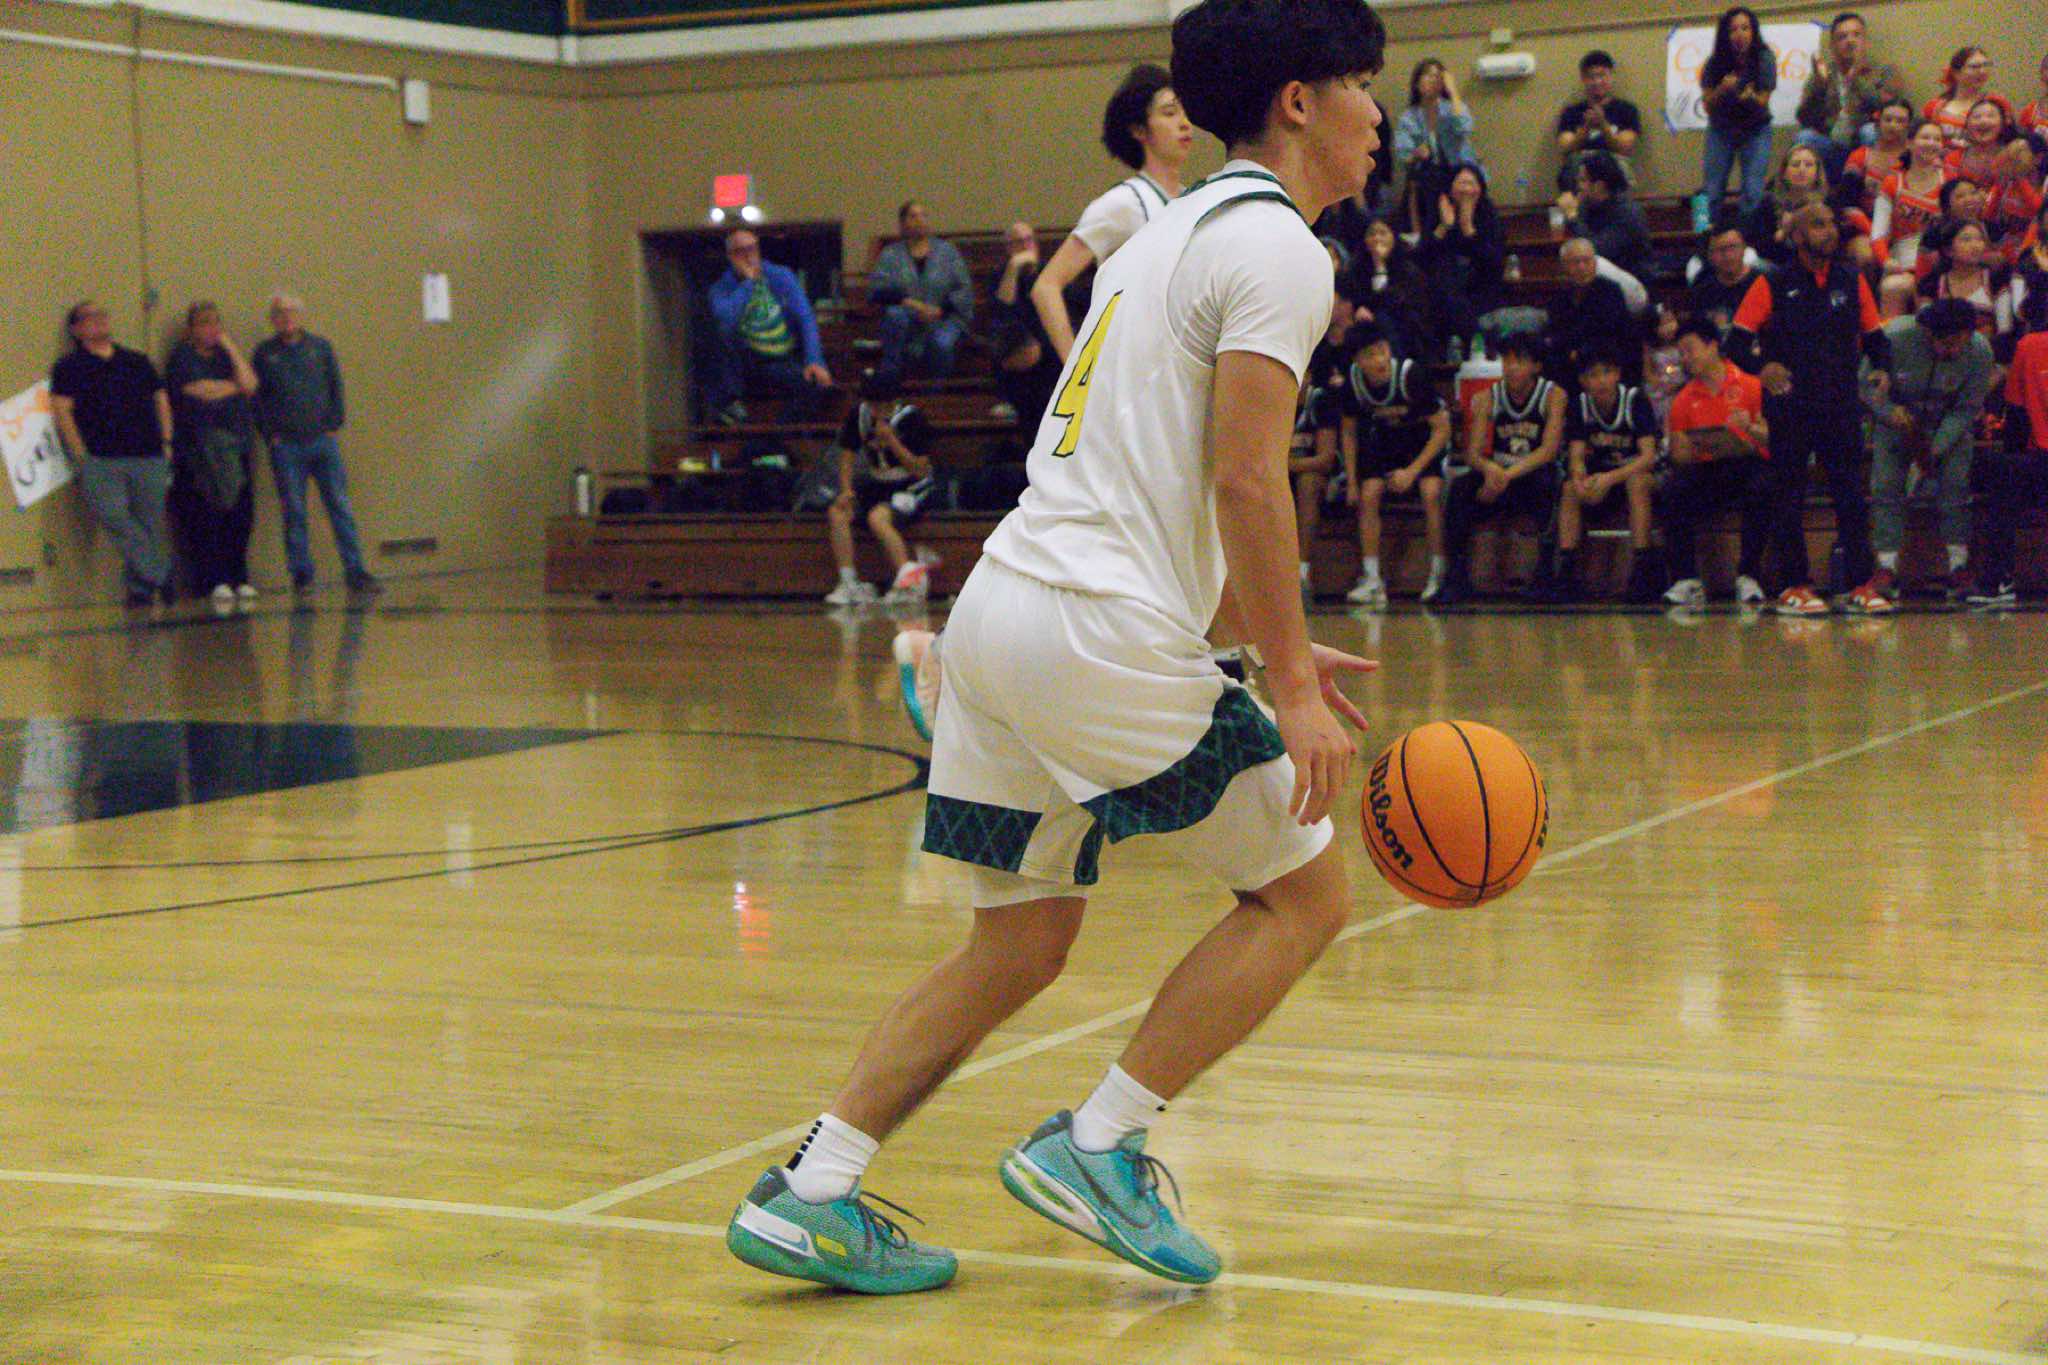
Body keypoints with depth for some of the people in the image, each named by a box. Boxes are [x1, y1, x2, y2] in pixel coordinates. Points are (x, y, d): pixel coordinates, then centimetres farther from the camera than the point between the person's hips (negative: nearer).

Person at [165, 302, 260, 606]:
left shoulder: (226, 355, 19)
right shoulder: (182, 357, 4)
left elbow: (250, 384, 2)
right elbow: (200, 392, -11)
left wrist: (231, 347, 2)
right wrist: (235, 387, 5)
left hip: (237, 447, 5)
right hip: (201, 452, -5)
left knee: (240, 517, 0)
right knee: (207, 519, -9)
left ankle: (239, 579, 7)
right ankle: (215, 582, -8)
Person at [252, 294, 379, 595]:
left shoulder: (320, 347, 10)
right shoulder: (265, 354, 6)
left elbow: (336, 387, 12)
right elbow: (257, 398, 7)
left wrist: (334, 423, 2)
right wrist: (270, 433, -2)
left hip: (322, 440, 1)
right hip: (286, 444, -1)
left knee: (340, 507, -3)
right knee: (294, 513, 0)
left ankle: (356, 572, -2)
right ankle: (302, 575, 6)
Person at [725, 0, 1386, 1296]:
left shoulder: (1180, 231, 24)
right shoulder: (1276, 245, -7)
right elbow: (1244, 481, -16)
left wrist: (1273, 641, 27)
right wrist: (1294, 686, -13)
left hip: (1003, 604, 9)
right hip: (1102, 632, -9)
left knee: (1020, 944, 15)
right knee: (1306, 889, 5)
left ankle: (812, 1190, 11)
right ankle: (1100, 1144, 3)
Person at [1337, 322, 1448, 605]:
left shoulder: (1412, 375, -31)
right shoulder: (1353, 381, -19)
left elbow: (1442, 429, -21)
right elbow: (1348, 432, 1)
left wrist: (1413, 471, -23)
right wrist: (1351, 481, -3)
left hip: (1426, 441, -4)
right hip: (1385, 441, 4)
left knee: (1431, 492, -26)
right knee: (1369, 493, -16)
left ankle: (1439, 576, -15)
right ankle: (1372, 580, -11)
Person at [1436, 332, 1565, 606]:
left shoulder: (1553, 395, -7)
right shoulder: (1487, 398, 0)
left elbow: (1550, 450, -18)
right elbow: (1473, 452, -7)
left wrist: (1509, 475, -31)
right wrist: (1490, 469, -32)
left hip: (1537, 476, -3)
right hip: (1498, 477, 3)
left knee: (1545, 481, -37)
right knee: (1460, 486, -26)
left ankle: (1547, 572, -27)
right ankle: (1456, 577, -22)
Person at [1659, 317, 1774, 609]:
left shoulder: (1749, 385, 1)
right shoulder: (1685, 399, 11)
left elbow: (1773, 439, -4)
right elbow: (1678, 456, 9)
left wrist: (1750, 429, -24)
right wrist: (1693, 449, -14)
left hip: (1747, 465, -3)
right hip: (1705, 469, 3)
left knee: (1761, 489, -36)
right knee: (1674, 492, -28)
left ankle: (1748, 577, -27)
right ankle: (1686, 580, -26)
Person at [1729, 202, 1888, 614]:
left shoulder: (1852, 280, 10)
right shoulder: (1773, 285, 0)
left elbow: (1873, 334, 16)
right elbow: (1737, 340, -1)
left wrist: (1880, 369, -4)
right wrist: (1762, 367, -20)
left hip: (1841, 406, 3)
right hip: (1790, 407, -3)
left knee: (1853, 495, 1)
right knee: (1790, 497, 1)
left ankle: (1859, 584, 5)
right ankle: (1794, 586, 9)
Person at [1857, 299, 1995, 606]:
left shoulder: (1979, 352, -23)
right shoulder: (1896, 337, -28)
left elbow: (1966, 409, -15)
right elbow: (1865, 383, -16)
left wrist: (1936, 448, -27)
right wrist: (1889, 411, -35)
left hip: (1949, 424, 0)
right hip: (1897, 417, 0)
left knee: (1956, 485, -17)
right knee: (1885, 486, -14)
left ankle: (1959, 569, -12)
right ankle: (1886, 568, -13)